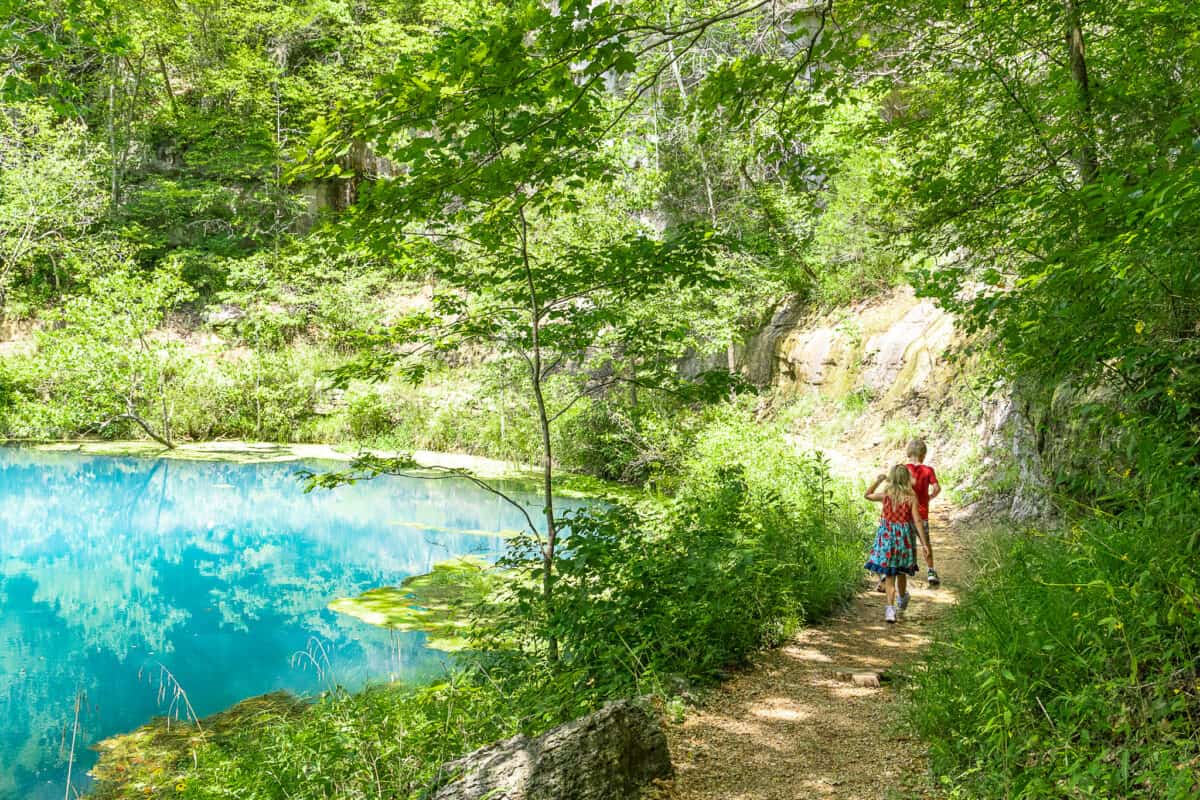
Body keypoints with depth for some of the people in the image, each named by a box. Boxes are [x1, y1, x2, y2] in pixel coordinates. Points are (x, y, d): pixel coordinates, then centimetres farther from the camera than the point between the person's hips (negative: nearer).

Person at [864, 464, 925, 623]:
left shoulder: (885, 495, -7)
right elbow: (917, 521, -11)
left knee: (889, 574, 3)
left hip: (886, 536, 0)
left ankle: (890, 608, -10)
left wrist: (878, 481, 13)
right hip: (904, 537, 1)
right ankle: (902, 599, 45)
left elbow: (867, 495, 11)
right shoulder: (911, 498, -10)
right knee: (901, 572, 21)